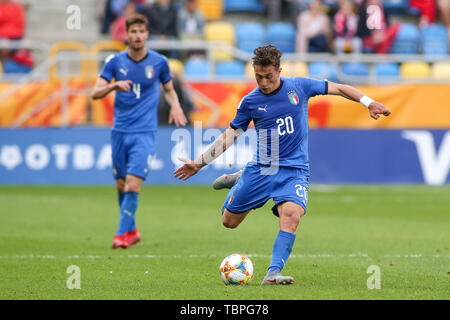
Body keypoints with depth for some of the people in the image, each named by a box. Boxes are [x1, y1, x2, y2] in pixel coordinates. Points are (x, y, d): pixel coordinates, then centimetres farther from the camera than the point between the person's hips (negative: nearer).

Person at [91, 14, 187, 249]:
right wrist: (114, 86, -23)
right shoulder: (115, 62, 1)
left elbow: (169, 89, 17)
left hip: (144, 132, -2)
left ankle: (122, 234, -10)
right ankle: (131, 230, 26)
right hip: (120, 131, 2)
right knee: (121, 186, 8)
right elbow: (95, 93, -3)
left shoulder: (158, 62, 1)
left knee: (133, 184, -16)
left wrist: (175, 105, -4)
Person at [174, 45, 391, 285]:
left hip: (294, 170, -1)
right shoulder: (250, 102, 0)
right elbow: (229, 136, 10)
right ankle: (237, 180, 37)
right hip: (260, 169, 1)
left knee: (291, 215, -29)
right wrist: (199, 163, 8)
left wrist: (368, 103, -3)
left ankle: (273, 273, -29)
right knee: (229, 221, 6)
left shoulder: (299, 87, -2)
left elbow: (339, 89, 8)